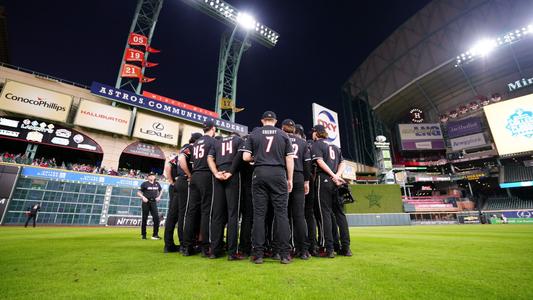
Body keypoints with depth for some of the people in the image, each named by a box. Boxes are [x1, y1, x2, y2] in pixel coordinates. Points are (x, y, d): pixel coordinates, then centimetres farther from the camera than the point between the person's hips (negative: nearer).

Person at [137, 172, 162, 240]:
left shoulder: (157, 184, 10)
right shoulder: (144, 184, -1)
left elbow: (161, 190, 26)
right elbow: (138, 192, -1)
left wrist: (159, 197, 11)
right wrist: (143, 197, -17)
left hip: (153, 202, 3)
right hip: (146, 202, -3)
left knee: (156, 218, -5)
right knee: (145, 218, 4)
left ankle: (155, 235, 3)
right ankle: (143, 235, 17)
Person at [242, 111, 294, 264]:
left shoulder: (254, 134, 8)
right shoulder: (283, 135, 10)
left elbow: (246, 157, 1)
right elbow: (289, 158, 5)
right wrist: (290, 179, 8)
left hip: (259, 174, 0)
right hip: (279, 174, 0)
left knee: (259, 213, 3)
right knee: (281, 213, 3)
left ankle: (258, 254, 7)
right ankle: (284, 254, 6)